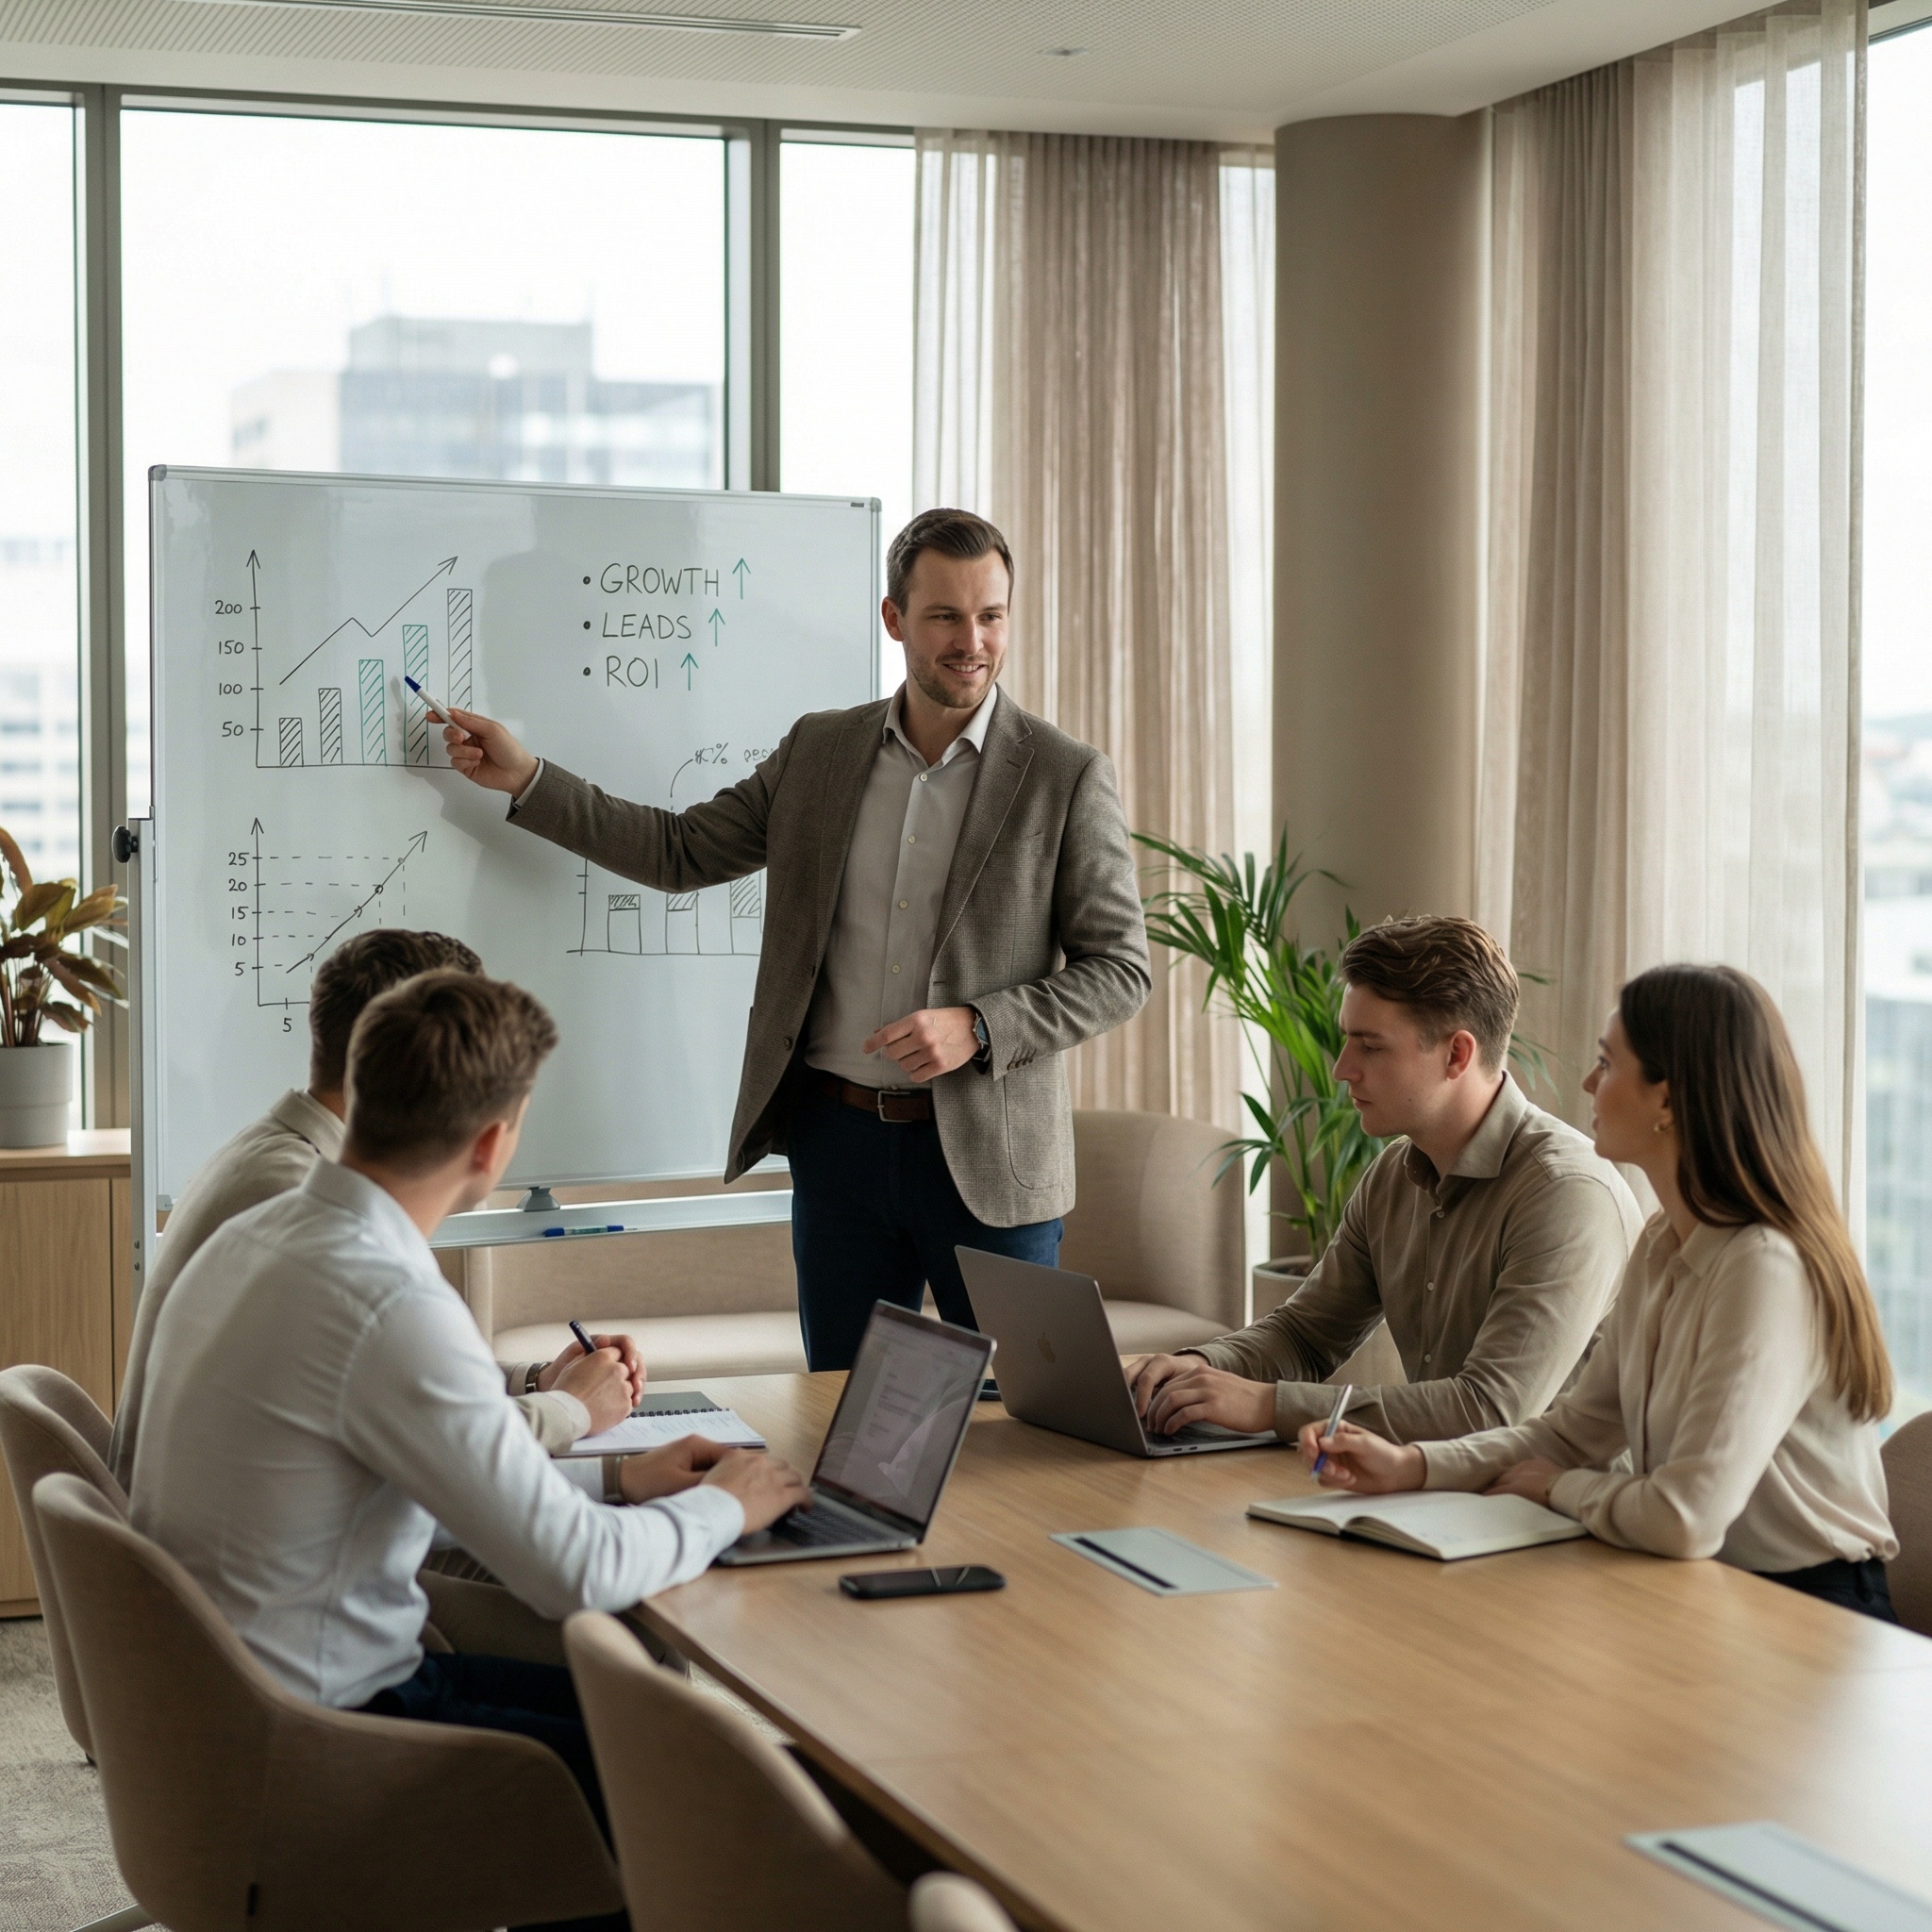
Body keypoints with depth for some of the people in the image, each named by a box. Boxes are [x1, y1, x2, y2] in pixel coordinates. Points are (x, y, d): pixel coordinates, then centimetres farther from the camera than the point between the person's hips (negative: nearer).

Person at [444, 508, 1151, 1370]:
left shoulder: (1068, 778, -5)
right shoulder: (819, 749, 7)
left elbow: (1118, 969, -5)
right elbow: (682, 851, 12)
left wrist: (976, 1029, -18)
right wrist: (525, 778, 4)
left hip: (986, 1158, -3)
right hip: (837, 1140, 3)